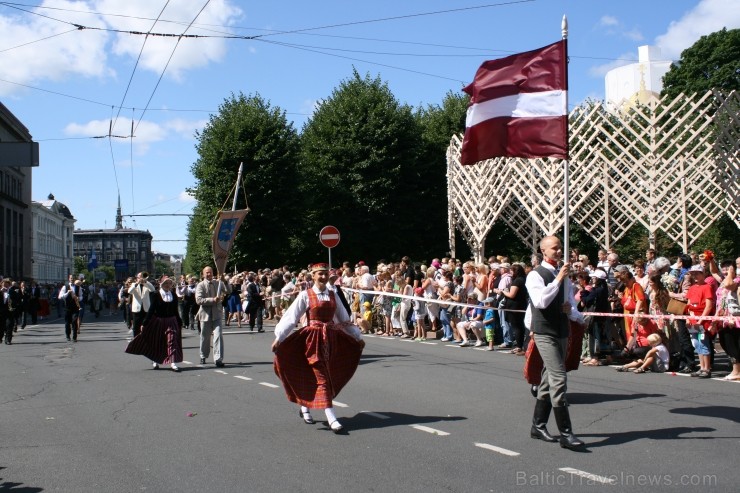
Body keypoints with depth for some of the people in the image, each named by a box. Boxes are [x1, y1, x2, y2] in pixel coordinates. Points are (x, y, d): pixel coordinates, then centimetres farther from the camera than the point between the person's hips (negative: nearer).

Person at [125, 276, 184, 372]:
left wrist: (179, 323, 14)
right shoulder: (156, 295, -5)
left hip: (171, 322, 2)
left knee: (172, 342, -9)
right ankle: (155, 361, 32)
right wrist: (145, 323, -10)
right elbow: (151, 310, -6)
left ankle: (173, 362, -12)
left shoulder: (173, 295, 4)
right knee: (156, 342, 13)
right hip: (158, 322, -1)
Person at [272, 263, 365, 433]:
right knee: (322, 378, -7)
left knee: (316, 376, 12)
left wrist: (358, 336, 19)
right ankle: (332, 419, -10)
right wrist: (279, 338, -14)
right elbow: (291, 317, -8)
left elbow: (344, 318, 16)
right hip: (314, 339, -5)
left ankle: (305, 408, 33)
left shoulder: (333, 295, 8)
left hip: (331, 339, 5)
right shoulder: (305, 295, -5)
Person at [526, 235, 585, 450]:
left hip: (562, 333, 8)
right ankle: (565, 434, -16)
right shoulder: (536, 275, -8)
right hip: (545, 333, -8)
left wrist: (571, 310, -7)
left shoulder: (564, 277, 14)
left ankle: (538, 426, 25)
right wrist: (558, 279, -23)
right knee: (559, 378, -16)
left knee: (549, 380, 14)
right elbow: (541, 301, -25)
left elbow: (572, 307, 16)